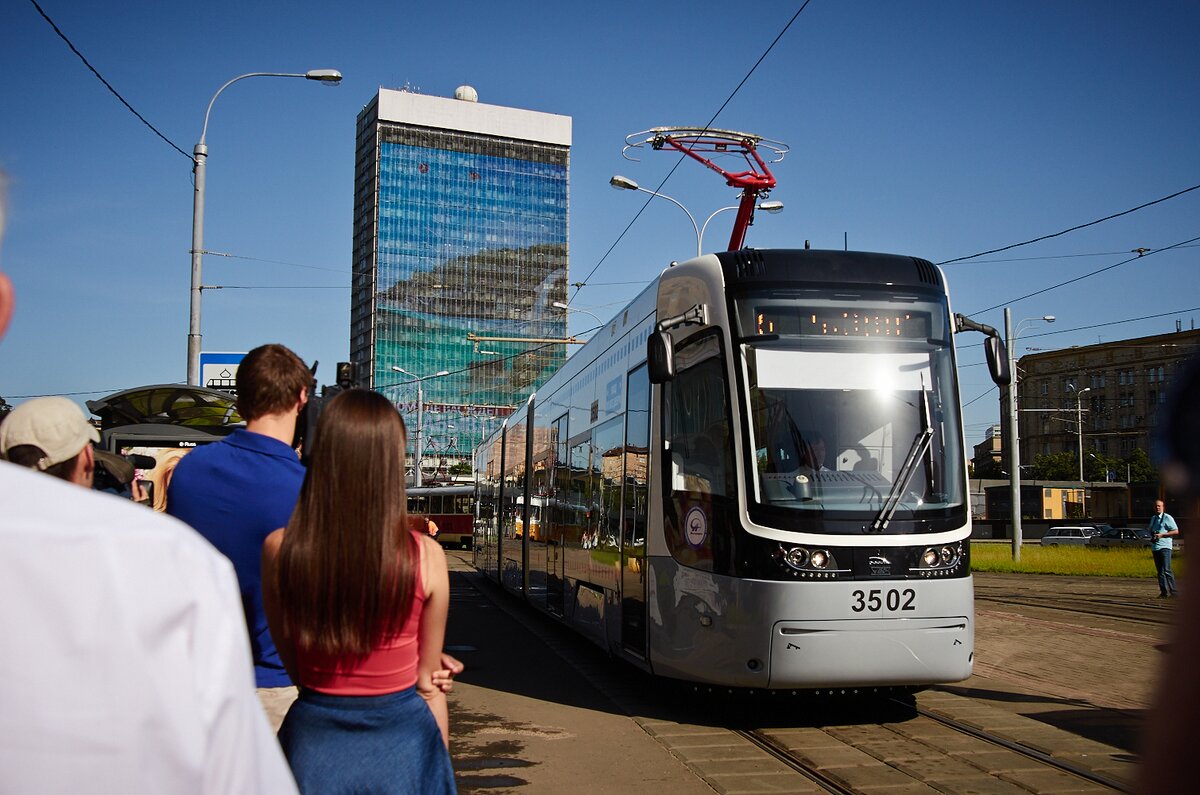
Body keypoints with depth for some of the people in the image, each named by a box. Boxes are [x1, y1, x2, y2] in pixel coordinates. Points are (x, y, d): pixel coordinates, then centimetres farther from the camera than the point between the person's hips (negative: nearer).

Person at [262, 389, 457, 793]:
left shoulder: (279, 550, -12)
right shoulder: (425, 556, -16)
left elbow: (296, 668, -1)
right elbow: (428, 681, -4)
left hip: (312, 743, 1)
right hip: (400, 744, -1)